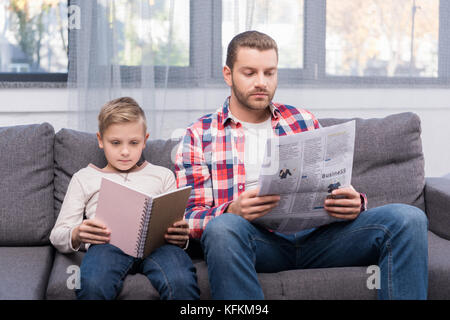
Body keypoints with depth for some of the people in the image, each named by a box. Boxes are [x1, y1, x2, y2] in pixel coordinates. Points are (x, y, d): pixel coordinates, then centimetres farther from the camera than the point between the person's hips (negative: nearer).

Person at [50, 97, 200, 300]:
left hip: (155, 242, 1)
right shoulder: (84, 178, 27)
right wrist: (77, 236, -6)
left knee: (181, 283, -37)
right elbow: (57, 236, 21)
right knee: (92, 286, -39)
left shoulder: (162, 175, 30)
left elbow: (178, 224, 23)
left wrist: (181, 236, -5)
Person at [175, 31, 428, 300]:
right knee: (222, 227, -39)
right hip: (254, 238, -3)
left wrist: (353, 204, -7)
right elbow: (190, 216, 3)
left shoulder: (303, 121, 21)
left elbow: (334, 185, 19)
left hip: (313, 234, 3)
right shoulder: (199, 136, 11)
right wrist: (232, 212, -20)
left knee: (409, 218, -20)